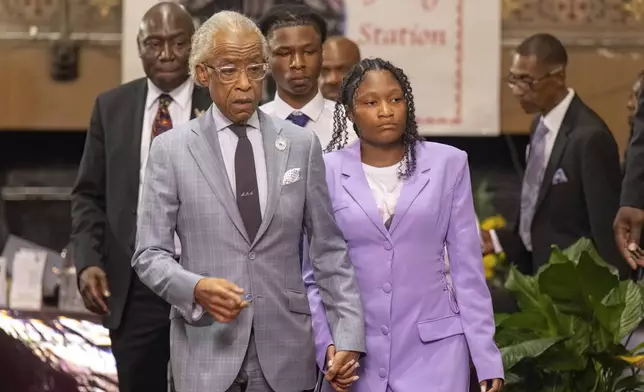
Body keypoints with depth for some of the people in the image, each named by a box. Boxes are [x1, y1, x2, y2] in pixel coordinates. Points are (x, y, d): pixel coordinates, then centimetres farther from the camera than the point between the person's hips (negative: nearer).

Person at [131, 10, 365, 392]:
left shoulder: (302, 145, 6)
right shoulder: (171, 150, 1)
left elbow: (329, 248, 7)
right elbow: (150, 254, 0)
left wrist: (349, 333, -2)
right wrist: (196, 289, -19)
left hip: (286, 351, 1)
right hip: (208, 350, -1)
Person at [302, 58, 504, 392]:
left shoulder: (448, 164, 2)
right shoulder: (327, 172, 1)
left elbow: (467, 268, 3)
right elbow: (312, 274, 5)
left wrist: (486, 357, 0)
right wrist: (327, 345, -8)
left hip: (433, 350, -1)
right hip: (355, 353, 1)